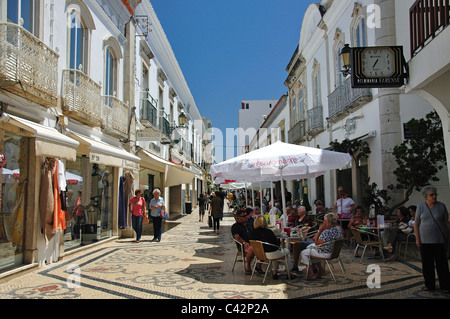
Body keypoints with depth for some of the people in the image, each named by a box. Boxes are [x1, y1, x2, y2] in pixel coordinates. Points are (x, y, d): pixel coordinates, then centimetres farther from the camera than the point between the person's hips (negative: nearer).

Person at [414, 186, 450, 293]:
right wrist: (417, 238, -2)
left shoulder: (441, 206, 0)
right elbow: (416, 223, 4)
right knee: (427, 263, 6)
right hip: (425, 240, 1)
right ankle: (429, 284, 18)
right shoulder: (420, 206, 2)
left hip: (439, 240, -1)